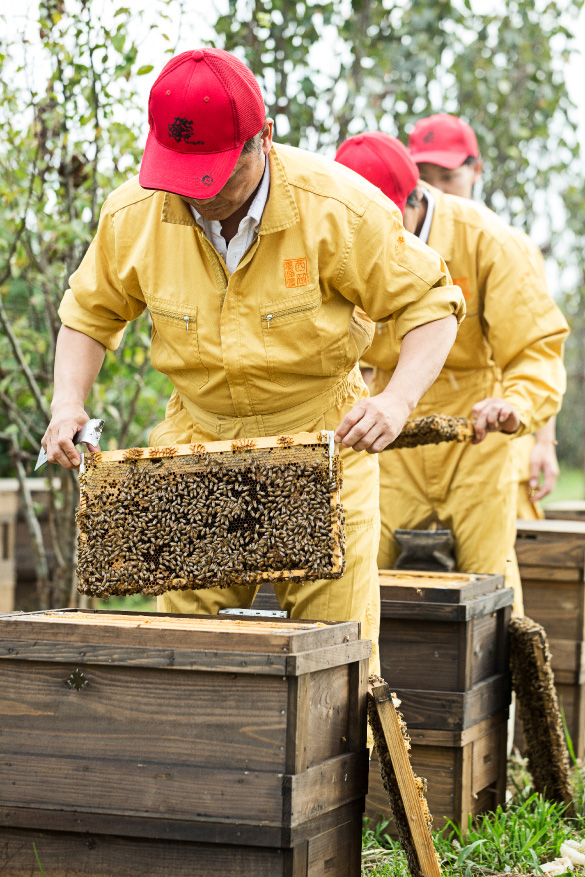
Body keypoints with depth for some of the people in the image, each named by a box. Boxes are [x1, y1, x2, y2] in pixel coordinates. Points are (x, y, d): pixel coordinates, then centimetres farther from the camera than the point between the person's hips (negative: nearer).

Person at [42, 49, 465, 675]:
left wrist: (397, 401, -27)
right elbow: (90, 311, 8)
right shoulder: (133, 214, -10)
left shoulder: (339, 209, -20)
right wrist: (68, 402, -8)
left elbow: (429, 303, -11)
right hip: (198, 444, 3)